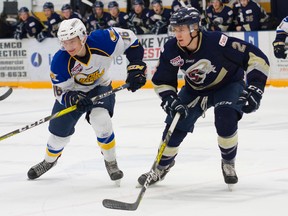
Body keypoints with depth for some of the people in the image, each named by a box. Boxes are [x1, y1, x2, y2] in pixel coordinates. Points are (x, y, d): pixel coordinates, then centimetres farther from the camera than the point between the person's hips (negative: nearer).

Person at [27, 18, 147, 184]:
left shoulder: (102, 40, -34)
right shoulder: (60, 61, -31)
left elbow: (130, 39, -18)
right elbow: (61, 92, -22)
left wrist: (136, 68, -22)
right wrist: (74, 100, -44)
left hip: (100, 87, -1)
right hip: (72, 92, 1)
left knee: (100, 121, -29)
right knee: (59, 133, 10)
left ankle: (111, 162, -4)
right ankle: (49, 161, 45)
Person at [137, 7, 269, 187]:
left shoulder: (216, 41, -35)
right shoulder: (171, 50, -21)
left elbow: (255, 57, -31)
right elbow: (162, 81, -6)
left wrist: (254, 88, -35)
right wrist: (170, 100, -23)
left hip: (228, 85, -4)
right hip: (196, 90, 4)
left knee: (226, 119, -28)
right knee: (176, 123, -5)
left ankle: (229, 163, -3)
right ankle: (162, 166, 19)